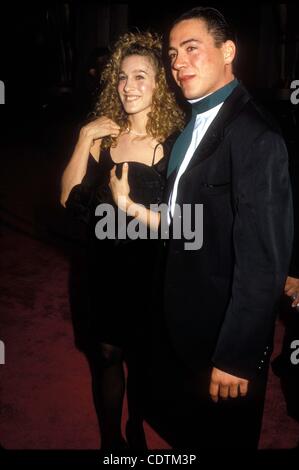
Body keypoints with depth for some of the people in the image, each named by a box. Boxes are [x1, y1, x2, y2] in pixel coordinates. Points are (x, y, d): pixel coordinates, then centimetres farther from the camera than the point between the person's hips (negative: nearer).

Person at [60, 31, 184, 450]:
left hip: (151, 268, -2)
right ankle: (110, 439, 39)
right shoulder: (103, 136, -3)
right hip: (106, 264, 2)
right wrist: (84, 140, -15)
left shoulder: (175, 141, -12)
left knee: (142, 354, 17)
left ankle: (136, 431, 45)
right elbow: (71, 199, -9)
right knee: (107, 352, 14)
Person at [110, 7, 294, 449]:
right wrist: (133, 207, -4)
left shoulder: (254, 134, -22)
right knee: (195, 430, 28)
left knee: (224, 433, 17)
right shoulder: (194, 125, 7)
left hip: (226, 335, -8)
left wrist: (236, 357, -21)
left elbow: (263, 259, -24)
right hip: (188, 329, 8)